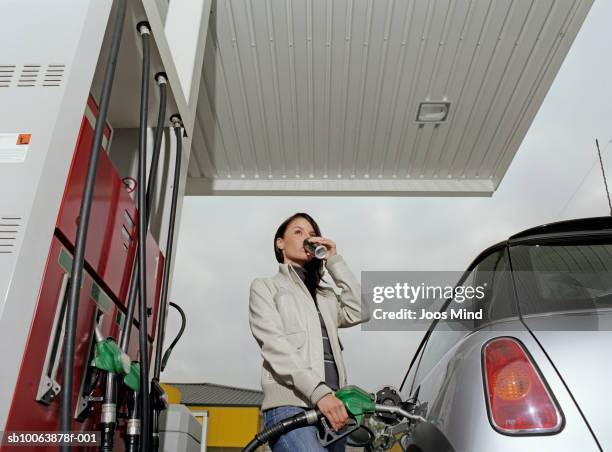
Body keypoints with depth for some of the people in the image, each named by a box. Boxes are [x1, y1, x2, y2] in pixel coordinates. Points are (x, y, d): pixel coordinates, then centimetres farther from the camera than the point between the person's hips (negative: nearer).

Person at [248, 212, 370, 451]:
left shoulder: (326, 295, 27)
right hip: (290, 406, -6)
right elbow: (275, 346, -5)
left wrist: (334, 261, 9)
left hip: (333, 406, 6)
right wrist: (319, 392, -18)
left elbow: (360, 313, 6)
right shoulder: (265, 286, 11)